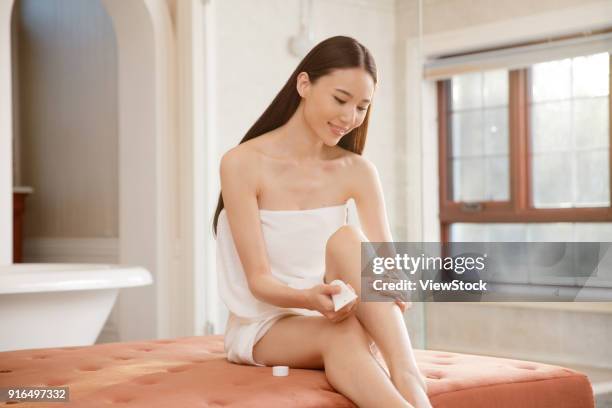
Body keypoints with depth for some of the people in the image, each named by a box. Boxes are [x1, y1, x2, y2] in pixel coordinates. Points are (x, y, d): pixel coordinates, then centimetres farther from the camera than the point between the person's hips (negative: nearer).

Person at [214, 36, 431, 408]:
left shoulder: (357, 172, -1)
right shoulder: (243, 164, -13)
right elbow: (259, 280, -16)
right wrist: (308, 298, -38)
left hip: (329, 319, 3)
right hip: (260, 325, -3)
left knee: (346, 239, -30)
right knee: (343, 335, -38)